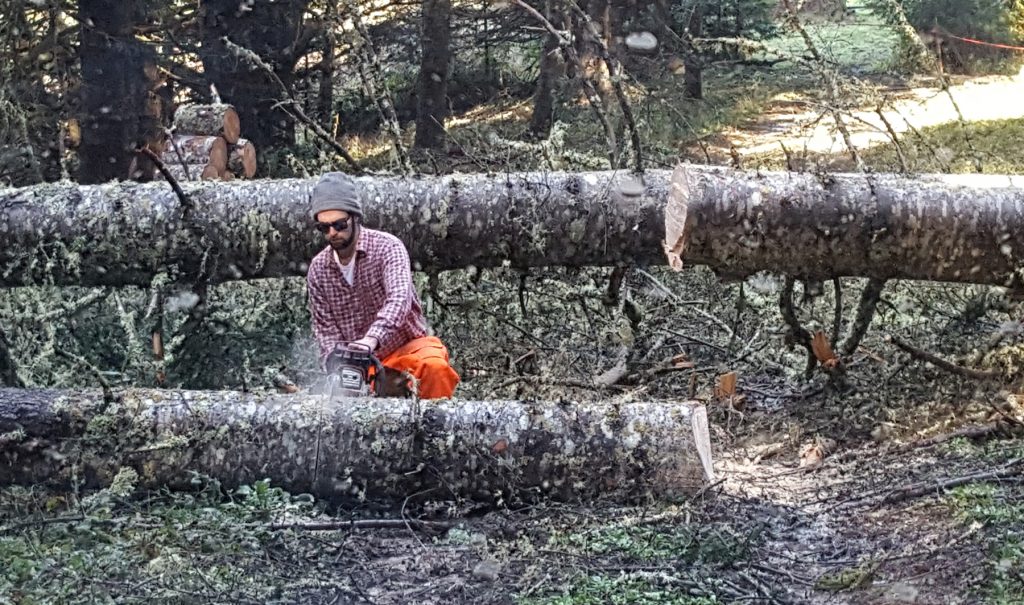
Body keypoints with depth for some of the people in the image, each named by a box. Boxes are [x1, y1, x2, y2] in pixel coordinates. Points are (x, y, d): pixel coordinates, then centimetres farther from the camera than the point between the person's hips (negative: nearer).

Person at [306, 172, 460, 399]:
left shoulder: (388, 247, -12)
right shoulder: (317, 271, 2)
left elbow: (399, 299, -29)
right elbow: (326, 331, 0)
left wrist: (370, 340, -46)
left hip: (407, 346, -4)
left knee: (434, 367, -34)